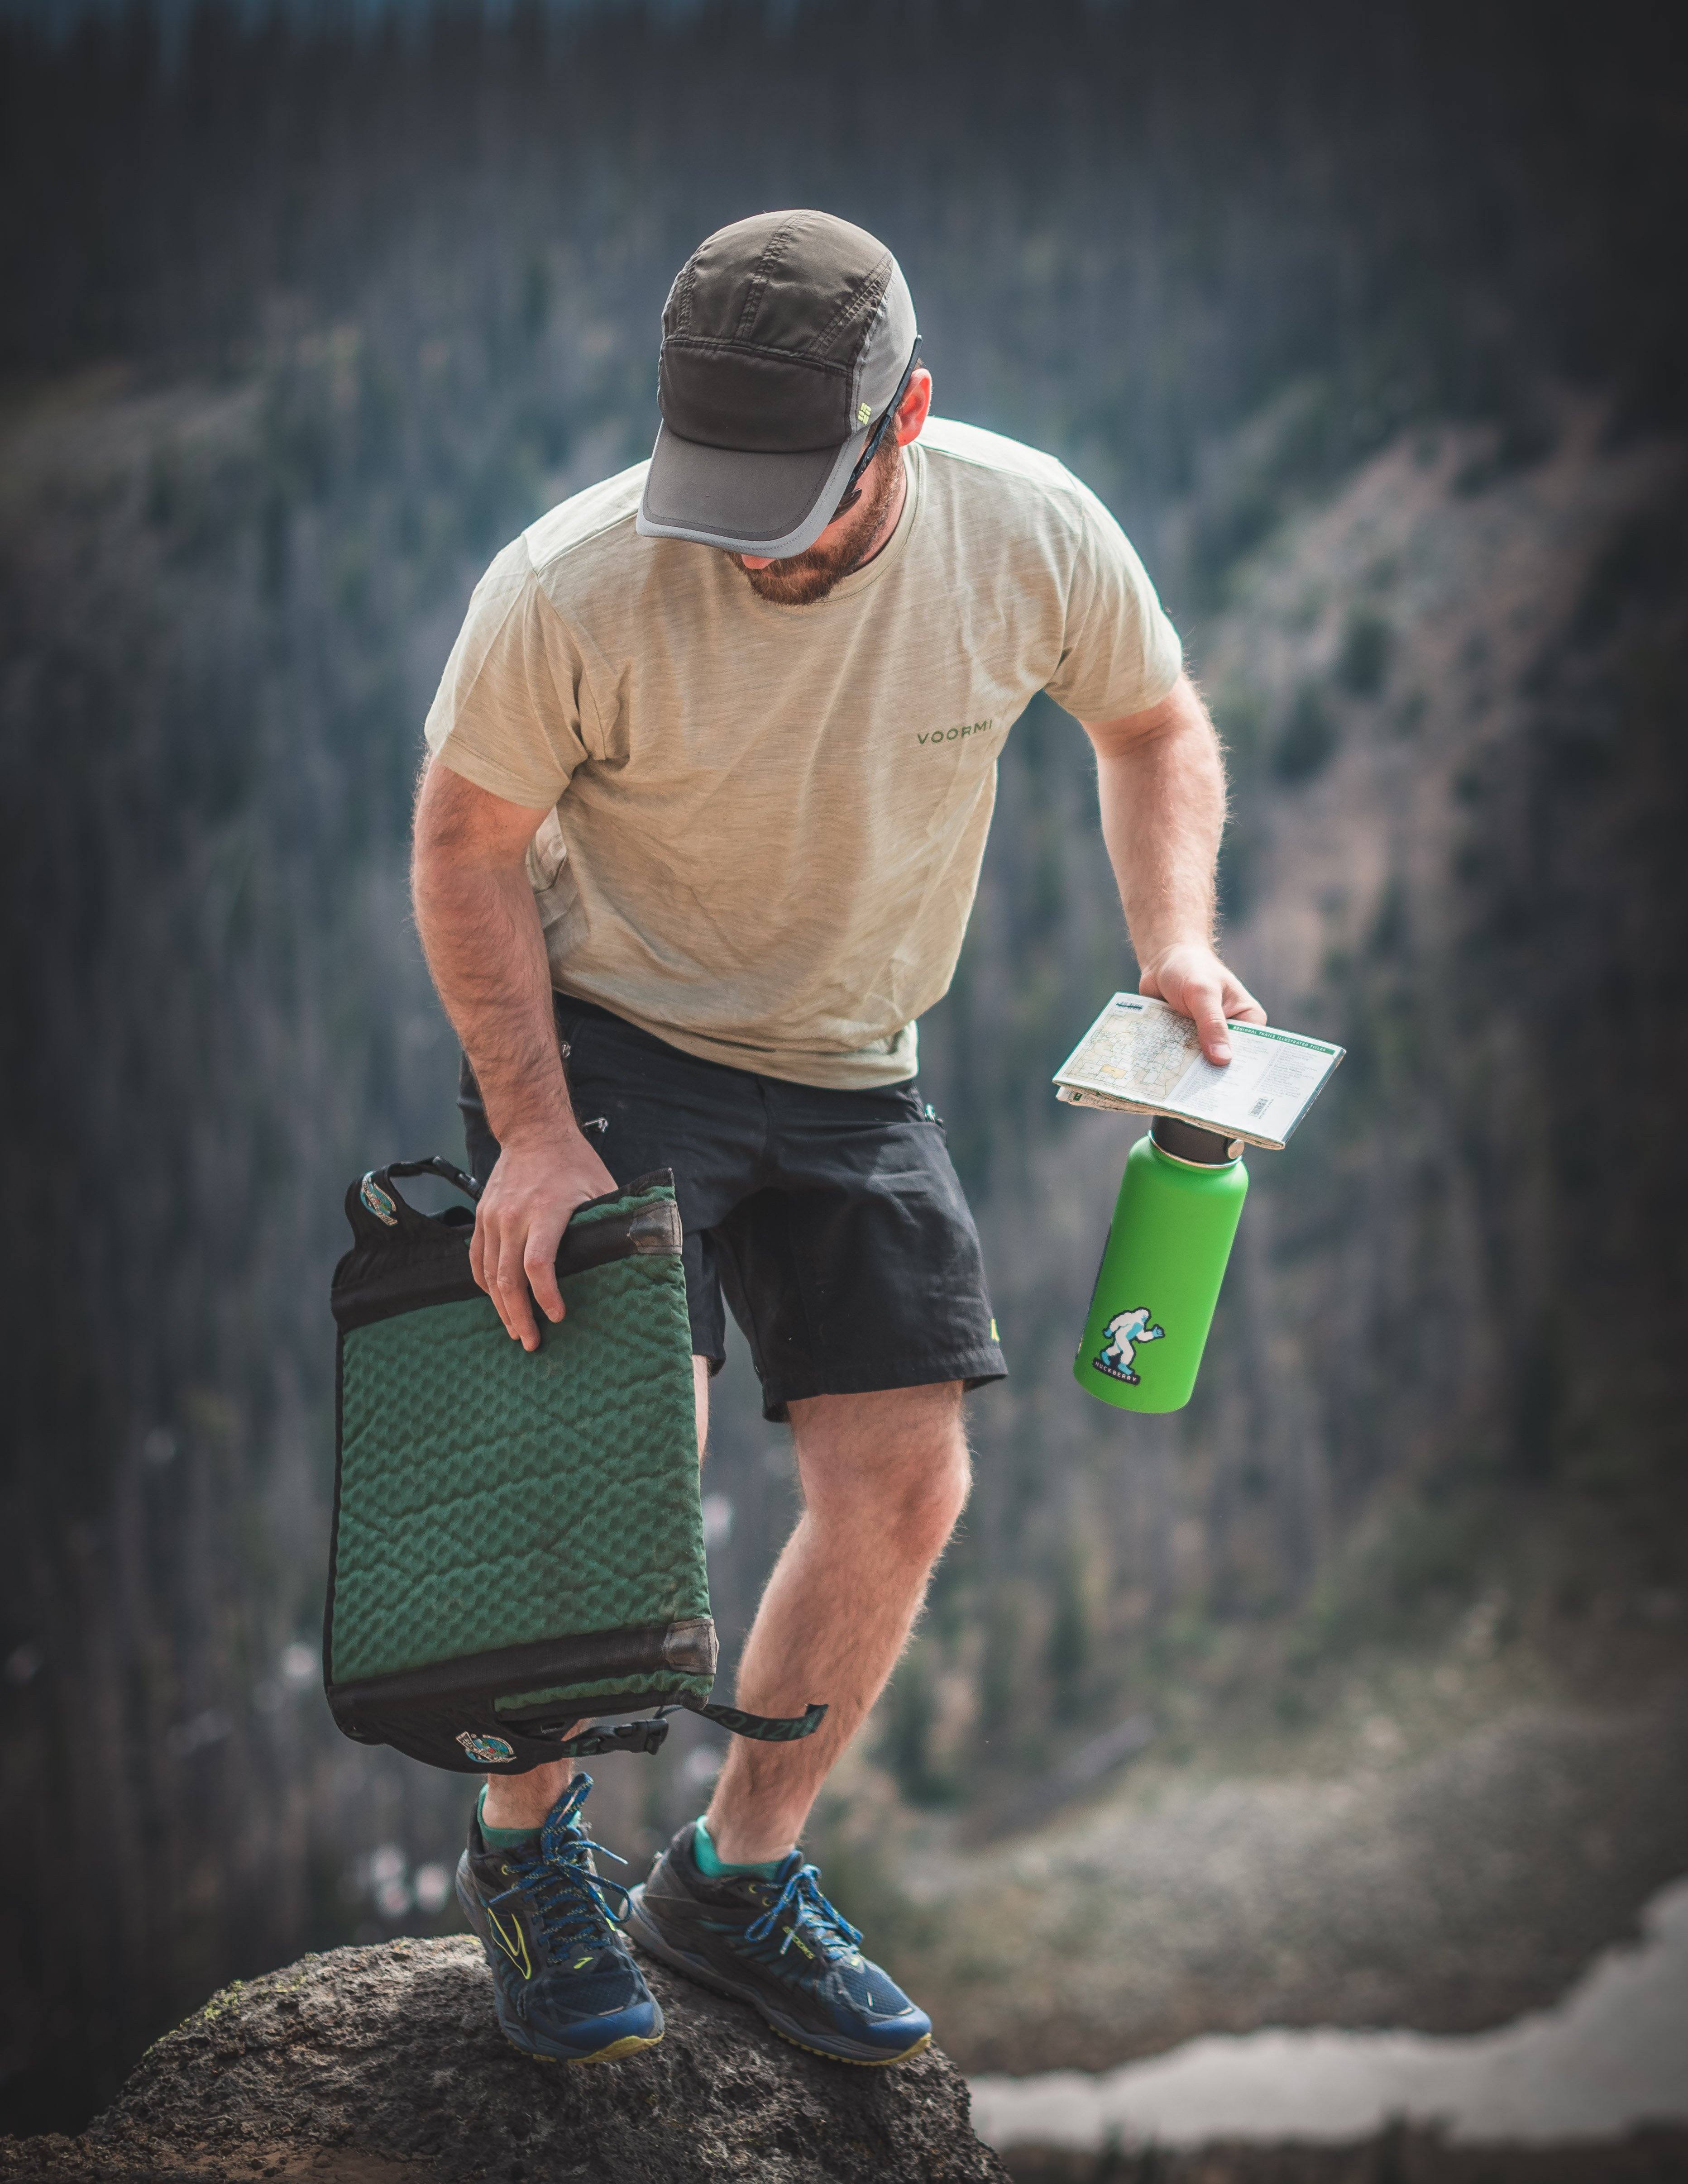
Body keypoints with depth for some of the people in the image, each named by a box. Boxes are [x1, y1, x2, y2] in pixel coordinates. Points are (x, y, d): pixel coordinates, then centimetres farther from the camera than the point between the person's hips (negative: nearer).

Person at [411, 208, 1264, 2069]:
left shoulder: (1031, 537, -17)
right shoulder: (569, 591, -25)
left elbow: (1155, 727, 3)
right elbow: (467, 845, -12)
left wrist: (1174, 942, -13)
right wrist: (534, 1130, -18)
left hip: (851, 1074, 4)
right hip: (602, 1039, -4)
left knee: (904, 1486, -1)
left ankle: (734, 1878, 20)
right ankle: (524, 1846, 5)